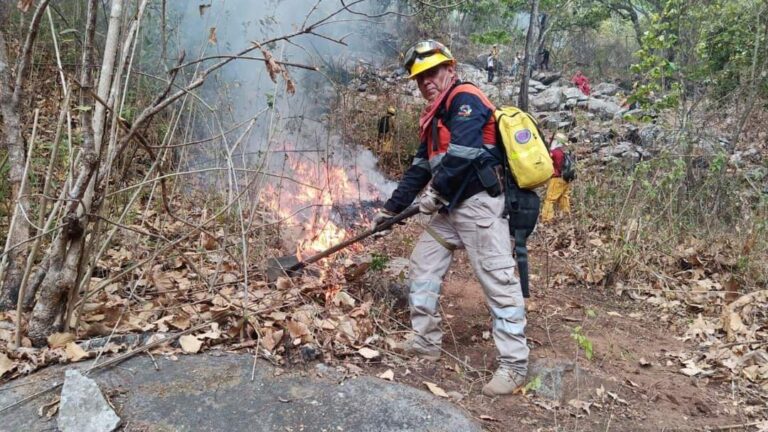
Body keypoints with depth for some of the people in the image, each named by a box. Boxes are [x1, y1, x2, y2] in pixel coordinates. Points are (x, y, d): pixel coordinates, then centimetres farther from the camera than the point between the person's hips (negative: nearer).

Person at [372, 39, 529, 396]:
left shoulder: (465, 99, -8)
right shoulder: (433, 117, 22)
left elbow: (462, 152, -22)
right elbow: (419, 168, 23)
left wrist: (437, 191, -13)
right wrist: (392, 208, 20)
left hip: (478, 204, -10)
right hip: (450, 208, 10)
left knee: (497, 281, -7)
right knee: (422, 267, 12)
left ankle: (514, 364, 0)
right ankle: (425, 342, 23)